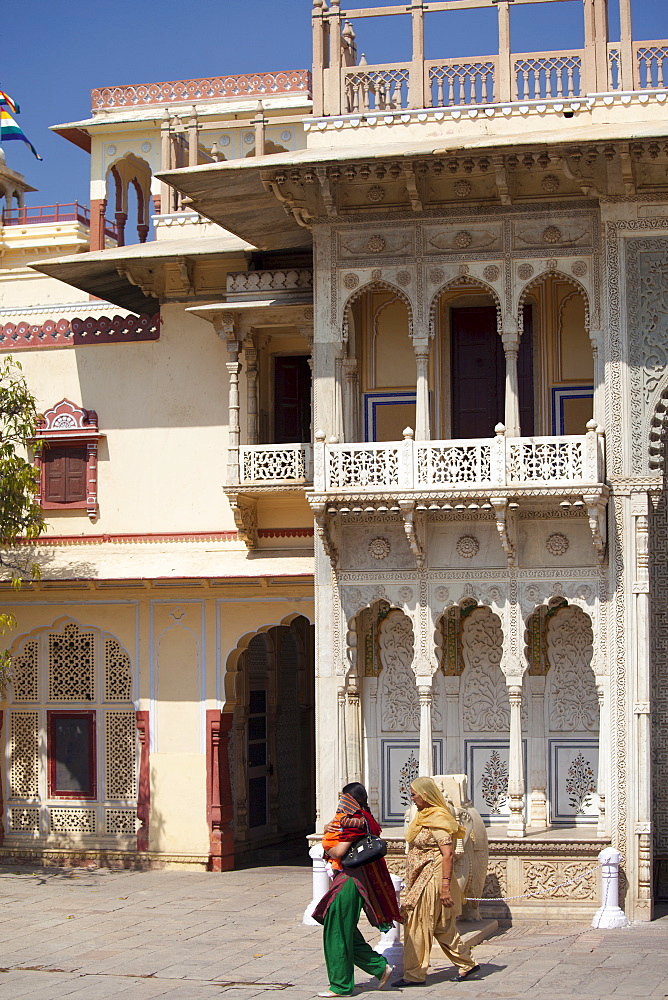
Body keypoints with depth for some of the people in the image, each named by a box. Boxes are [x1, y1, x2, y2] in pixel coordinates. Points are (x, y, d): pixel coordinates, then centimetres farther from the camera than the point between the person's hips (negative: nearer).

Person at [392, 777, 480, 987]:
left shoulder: (437, 819, -16)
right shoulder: (424, 816, 14)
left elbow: (447, 853, -22)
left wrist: (445, 885, -26)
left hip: (431, 880, -10)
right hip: (420, 880, 10)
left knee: (418, 927, -4)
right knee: (442, 928, 13)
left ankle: (414, 975, 2)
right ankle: (467, 964, 20)